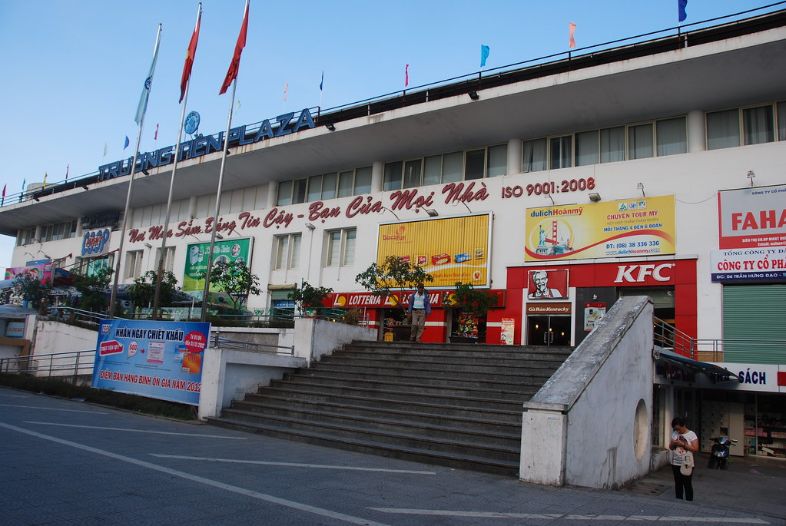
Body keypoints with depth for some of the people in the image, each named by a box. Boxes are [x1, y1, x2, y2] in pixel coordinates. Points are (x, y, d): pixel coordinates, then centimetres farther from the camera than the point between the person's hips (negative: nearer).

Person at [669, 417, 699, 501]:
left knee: (687, 485, 2)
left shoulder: (691, 434, -8)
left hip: (687, 465, -5)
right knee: (678, 484, 12)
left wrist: (683, 444, -21)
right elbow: (670, 447, 10)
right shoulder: (674, 434, 6)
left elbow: (695, 449, -14)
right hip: (675, 464, 5)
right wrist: (673, 443, -11)